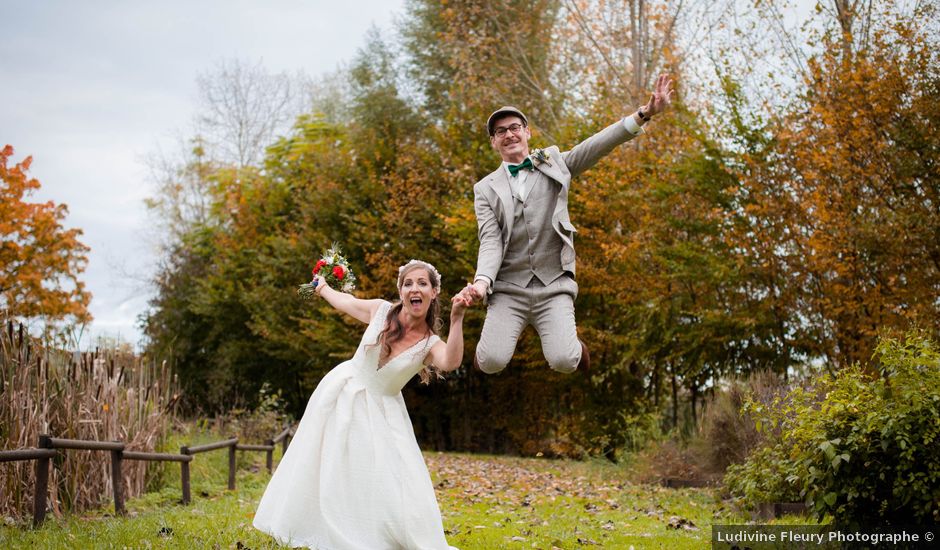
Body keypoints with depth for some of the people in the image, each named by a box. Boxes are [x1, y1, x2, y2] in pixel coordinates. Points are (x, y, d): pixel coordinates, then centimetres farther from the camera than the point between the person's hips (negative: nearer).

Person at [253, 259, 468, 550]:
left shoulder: (430, 344, -20)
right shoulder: (381, 310, -14)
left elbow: (451, 362, -44)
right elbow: (346, 302, 8)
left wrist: (456, 318, -59)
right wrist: (323, 288, 27)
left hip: (379, 412, -2)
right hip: (341, 394, 2)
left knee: (392, 485, -11)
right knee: (326, 470, 16)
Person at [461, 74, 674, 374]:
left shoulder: (553, 164, 12)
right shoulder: (486, 188, 10)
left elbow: (597, 145, 0)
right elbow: (490, 240, -1)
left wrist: (644, 113, -14)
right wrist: (482, 281, -20)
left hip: (554, 285, 0)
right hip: (508, 289, 0)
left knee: (563, 361, -19)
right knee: (492, 362, -18)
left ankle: (570, 339, 18)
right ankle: (495, 336, 18)